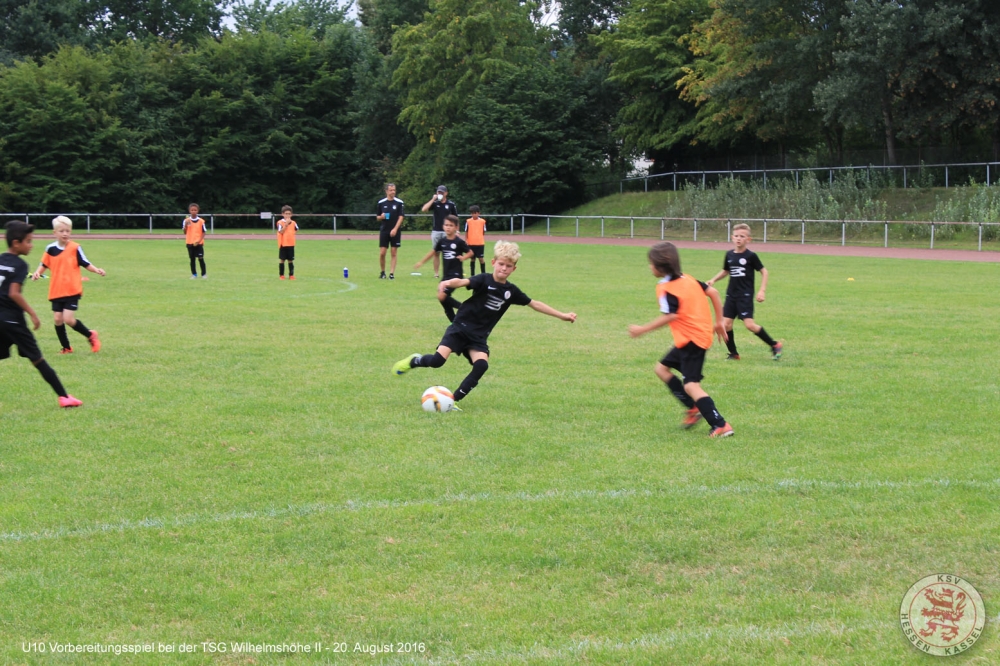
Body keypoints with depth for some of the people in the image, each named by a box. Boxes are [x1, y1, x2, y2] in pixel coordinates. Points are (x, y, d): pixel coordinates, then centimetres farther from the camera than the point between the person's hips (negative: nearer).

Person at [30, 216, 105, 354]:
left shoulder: (75, 248, -5)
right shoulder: (50, 249, 4)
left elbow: (85, 263, -2)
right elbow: (44, 264, 13)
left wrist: (97, 270, -18)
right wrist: (37, 272, -7)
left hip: (72, 290, -4)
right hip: (56, 291, 4)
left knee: (69, 319, -12)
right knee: (58, 319, 4)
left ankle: (90, 335, 11)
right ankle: (66, 348, 19)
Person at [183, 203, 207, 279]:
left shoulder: (201, 221, -2)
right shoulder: (186, 220, 2)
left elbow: (203, 233, 0)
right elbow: (185, 232, 0)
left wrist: (199, 240, -13)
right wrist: (186, 224, -16)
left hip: (199, 243, -1)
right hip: (190, 243, 1)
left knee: (201, 258, -2)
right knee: (192, 259, 5)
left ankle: (203, 274, 7)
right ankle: (194, 274, 12)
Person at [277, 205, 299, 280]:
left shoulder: (293, 223, 6)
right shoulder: (280, 222, -6)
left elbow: (296, 230, 5)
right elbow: (281, 231, -16)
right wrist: (286, 224, -20)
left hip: (291, 244, 3)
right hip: (283, 244, -3)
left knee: (291, 260, 6)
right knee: (282, 260, 3)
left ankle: (291, 275, 11)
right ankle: (281, 275, 10)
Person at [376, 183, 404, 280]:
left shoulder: (399, 203, -1)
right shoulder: (381, 203, 4)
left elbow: (401, 217, -5)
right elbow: (378, 217, 12)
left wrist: (395, 229, -15)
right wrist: (381, 217, -12)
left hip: (395, 232, -1)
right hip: (384, 231, 1)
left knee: (394, 253, 0)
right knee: (382, 253, -2)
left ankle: (392, 273, 2)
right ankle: (383, 272, 15)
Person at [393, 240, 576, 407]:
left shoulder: (511, 291, 3)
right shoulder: (484, 280, -12)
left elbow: (534, 304, 15)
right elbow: (463, 282, -32)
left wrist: (561, 315, 17)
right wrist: (448, 283, -56)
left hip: (479, 337, 4)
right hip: (460, 329, -4)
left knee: (482, 365, -20)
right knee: (437, 360, -19)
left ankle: (454, 399, -9)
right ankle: (413, 361, 15)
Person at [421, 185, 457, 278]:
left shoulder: (451, 204, 3)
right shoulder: (435, 203, 6)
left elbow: (455, 219, 6)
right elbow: (424, 209, -10)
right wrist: (433, 199, -11)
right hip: (436, 231, 2)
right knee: (436, 253, 4)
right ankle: (436, 273, 8)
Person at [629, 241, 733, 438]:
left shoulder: (666, 289, -15)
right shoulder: (687, 279, 9)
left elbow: (671, 315, -28)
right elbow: (713, 292, 9)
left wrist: (643, 330, -22)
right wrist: (719, 322, 15)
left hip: (692, 339, -10)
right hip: (701, 333, 10)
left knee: (691, 385, -12)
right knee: (662, 368, 19)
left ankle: (721, 426, -19)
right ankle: (693, 409, 20)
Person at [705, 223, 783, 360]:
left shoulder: (751, 256, -8)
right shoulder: (729, 255, 6)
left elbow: (764, 272, -1)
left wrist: (762, 291, -9)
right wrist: (714, 280, 7)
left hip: (745, 296, -5)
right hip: (731, 295, 5)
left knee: (749, 324, -14)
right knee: (726, 324, -2)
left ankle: (775, 345, 2)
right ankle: (733, 353, 15)